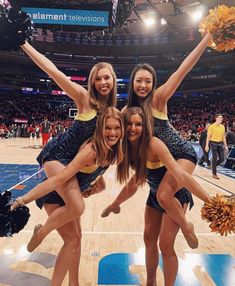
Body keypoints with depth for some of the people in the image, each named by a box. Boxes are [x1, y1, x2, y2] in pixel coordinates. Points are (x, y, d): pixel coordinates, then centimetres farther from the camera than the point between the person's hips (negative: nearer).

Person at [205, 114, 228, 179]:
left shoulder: (222, 127, 10)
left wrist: (225, 145, 11)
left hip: (220, 144, 6)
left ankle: (213, 166, 30)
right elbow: (208, 137, -8)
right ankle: (214, 174, 7)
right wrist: (207, 146, -13)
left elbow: (223, 137, 14)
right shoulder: (212, 126, -8)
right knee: (215, 158, -2)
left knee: (222, 159, 2)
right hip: (214, 143, -6)